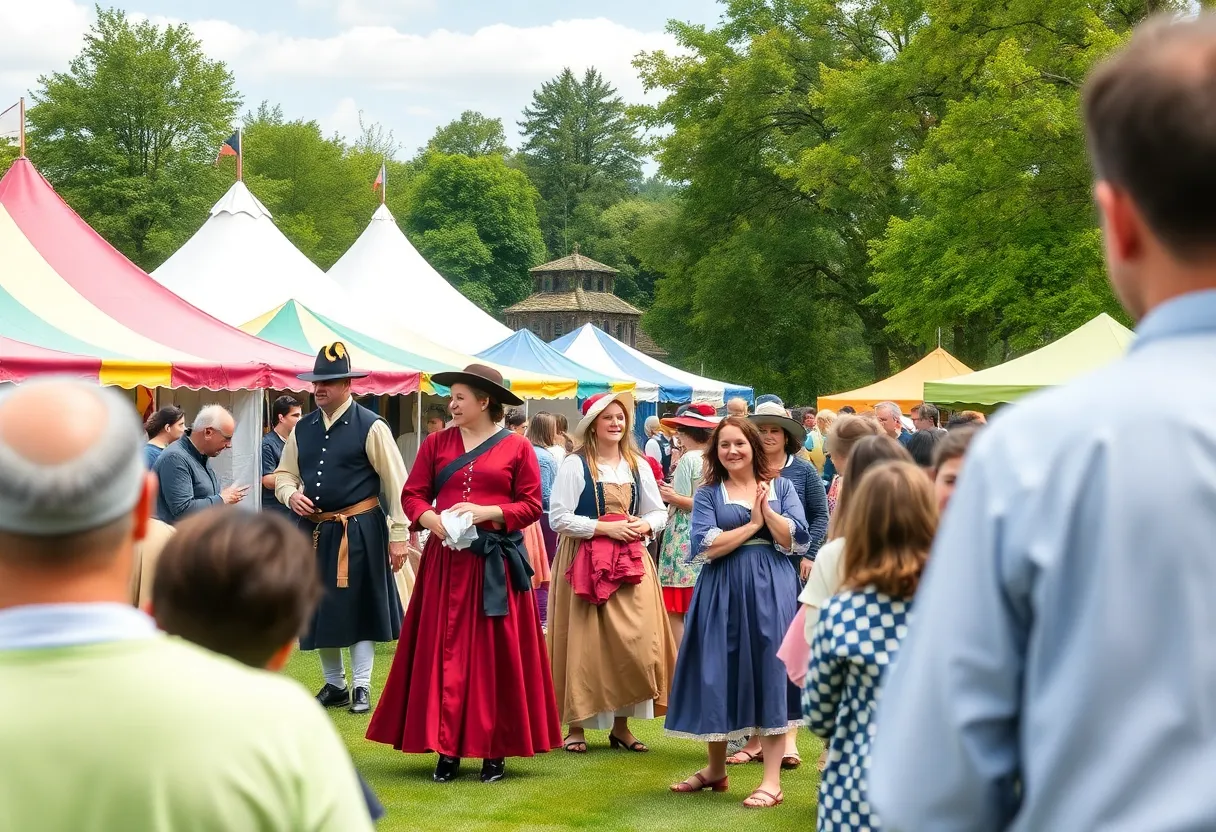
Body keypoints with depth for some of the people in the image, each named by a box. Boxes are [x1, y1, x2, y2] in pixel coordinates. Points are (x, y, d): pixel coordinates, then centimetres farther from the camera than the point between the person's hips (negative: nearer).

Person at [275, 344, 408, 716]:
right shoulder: (302, 429, 8)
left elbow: (397, 484, -8)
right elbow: (283, 474, 18)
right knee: (320, 610, 11)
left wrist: (399, 535, -10)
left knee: (358, 609, 0)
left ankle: (361, 687, 9)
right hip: (314, 530, 6)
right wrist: (290, 494, -6)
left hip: (359, 531, -5)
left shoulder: (371, 427, -8)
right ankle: (334, 685, 24)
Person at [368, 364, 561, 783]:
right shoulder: (437, 443, 9)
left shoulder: (517, 447, 2)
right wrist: (432, 520, -12)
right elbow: (412, 494, 8)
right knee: (445, 653, 1)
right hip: (446, 560, 2)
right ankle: (447, 749, 6)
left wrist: (487, 512, -14)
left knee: (495, 655, 1)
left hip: (495, 563, -2)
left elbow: (531, 505, 0)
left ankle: (495, 749, 8)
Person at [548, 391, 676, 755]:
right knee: (585, 644, -2)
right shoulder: (574, 465, -4)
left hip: (630, 564, 4)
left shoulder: (638, 466, 11)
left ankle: (621, 724, 9)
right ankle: (576, 726, 7)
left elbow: (659, 512, 17)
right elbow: (559, 519, -10)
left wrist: (644, 526, -5)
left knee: (635, 642, -2)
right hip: (585, 564, -4)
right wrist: (605, 527, -16)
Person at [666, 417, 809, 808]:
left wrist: (767, 510, -13)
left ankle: (772, 779, -2)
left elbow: (799, 540, -3)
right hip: (722, 591, 1)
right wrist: (753, 523, -8)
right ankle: (715, 768, 24)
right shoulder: (708, 494, 6)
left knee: (769, 672, -5)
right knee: (719, 674, 6)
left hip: (771, 589, -1)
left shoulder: (781, 487, 8)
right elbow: (705, 547, -8)